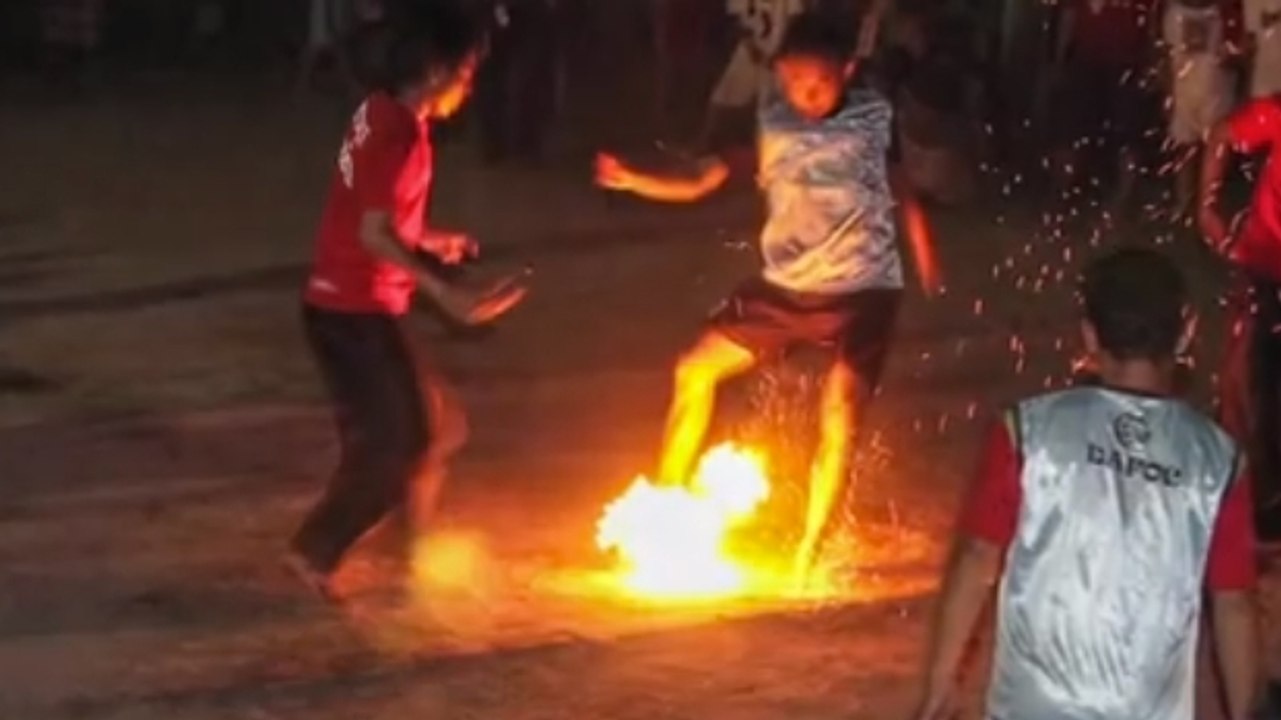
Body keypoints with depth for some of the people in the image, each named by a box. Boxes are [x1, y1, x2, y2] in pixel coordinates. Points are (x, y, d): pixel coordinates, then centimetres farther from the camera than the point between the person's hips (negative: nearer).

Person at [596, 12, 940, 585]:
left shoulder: (875, 117, -7)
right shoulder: (767, 120, -2)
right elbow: (702, 182, -5)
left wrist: (926, 263, 10)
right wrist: (631, 180, -20)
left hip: (864, 289, -4)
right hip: (786, 285, 4)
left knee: (839, 415, -18)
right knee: (696, 371, 5)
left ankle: (807, 552, -7)